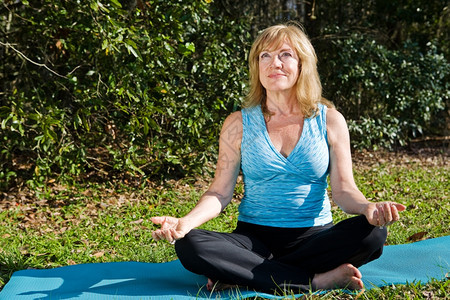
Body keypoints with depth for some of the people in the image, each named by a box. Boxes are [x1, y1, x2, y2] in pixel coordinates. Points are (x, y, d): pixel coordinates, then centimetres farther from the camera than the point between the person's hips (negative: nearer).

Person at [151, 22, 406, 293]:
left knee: (373, 233, -30)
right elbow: (221, 192, -1)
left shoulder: (329, 121, 3)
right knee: (189, 245, -28)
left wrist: (368, 207, -25)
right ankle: (316, 280, -26)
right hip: (254, 237, 0)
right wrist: (186, 222, -20)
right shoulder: (239, 124, 2)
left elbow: (343, 189, -2)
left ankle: (244, 274, -22)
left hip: (314, 237, 1)